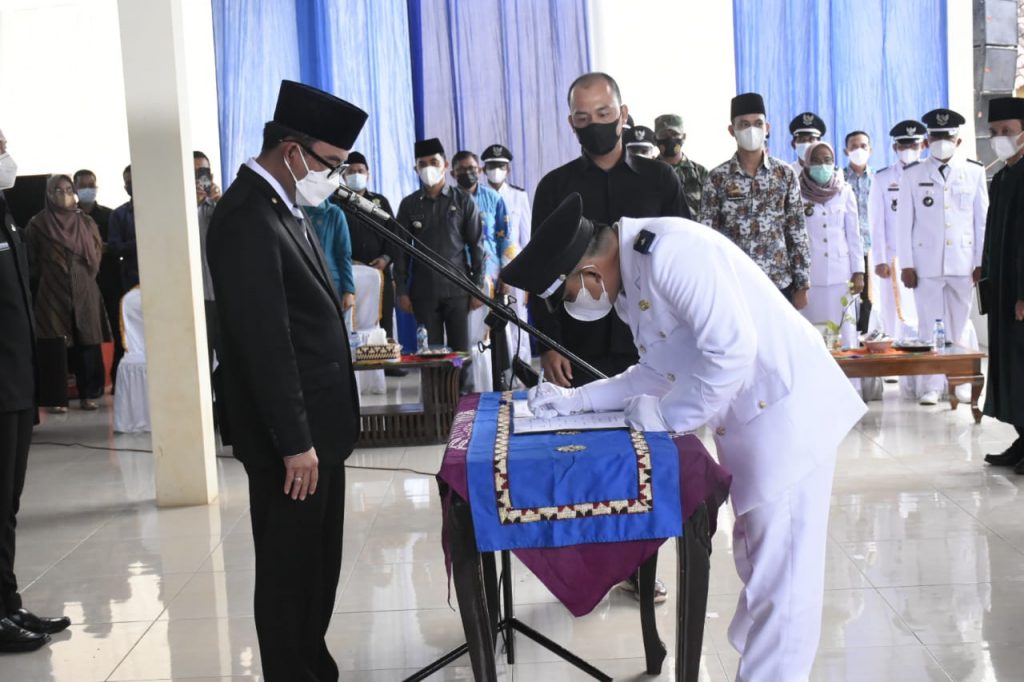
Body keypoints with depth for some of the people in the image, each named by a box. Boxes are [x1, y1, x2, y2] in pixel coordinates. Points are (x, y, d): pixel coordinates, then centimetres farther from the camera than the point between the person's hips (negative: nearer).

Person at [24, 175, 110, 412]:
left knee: (87, 344, 1)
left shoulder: (86, 223, 8)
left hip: (84, 293, 2)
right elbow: (31, 261, 3)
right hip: (52, 294, -2)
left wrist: (84, 277, 11)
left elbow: (97, 255, 16)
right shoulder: (37, 224, 0)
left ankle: (89, 394, 8)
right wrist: (49, 277, 5)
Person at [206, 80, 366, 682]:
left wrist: (317, 432, 16)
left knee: (319, 566, 19)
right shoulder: (246, 218, -19)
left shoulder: (285, 208, 11)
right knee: (289, 571, 4)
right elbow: (265, 343, -23)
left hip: (320, 425, 10)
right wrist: (294, 442, -21)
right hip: (293, 436, -10)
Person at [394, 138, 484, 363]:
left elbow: (476, 245, 2)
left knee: (460, 350, 1)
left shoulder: (463, 200, 3)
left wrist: (478, 286, -3)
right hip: (423, 291, 1)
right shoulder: (409, 205, 6)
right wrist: (402, 291, 1)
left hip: (458, 288, -1)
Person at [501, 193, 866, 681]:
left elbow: (732, 348, -28)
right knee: (758, 565, 21)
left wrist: (667, 415, -16)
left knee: (780, 578, 0)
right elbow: (662, 369, 14)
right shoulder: (628, 282, 8)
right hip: (750, 421, 10)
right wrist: (576, 400, 7)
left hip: (787, 410, -10)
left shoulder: (669, 253, -23)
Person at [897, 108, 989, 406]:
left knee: (958, 325, 6)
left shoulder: (974, 172, 6)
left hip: (963, 262, 1)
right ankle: (931, 385, 6)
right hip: (927, 263, -1)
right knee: (929, 325, 0)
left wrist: (981, 262, 2)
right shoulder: (913, 174, 4)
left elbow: (982, 219, 6)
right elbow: (905, 222, 2)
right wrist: (906, 265, -3)